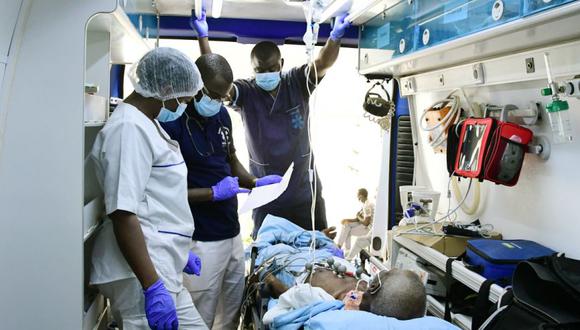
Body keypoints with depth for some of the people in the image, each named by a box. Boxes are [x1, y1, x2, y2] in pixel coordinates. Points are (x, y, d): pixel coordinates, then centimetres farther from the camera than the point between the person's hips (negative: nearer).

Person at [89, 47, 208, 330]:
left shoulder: (147, 122, 15)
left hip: (162, 267, 10)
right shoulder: (129, 128, -16)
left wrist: (178, 252, 26)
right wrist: (152, 287, -24)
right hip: (141, 274, -10)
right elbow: (123, 214, -22)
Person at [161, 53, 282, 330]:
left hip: (232, 231, 8)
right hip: (201, 240, -7)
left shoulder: (222, 115, 8)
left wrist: (257, 183, 4)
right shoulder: (172, 123, -15)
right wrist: (213, 193, -18)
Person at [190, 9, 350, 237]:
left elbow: (323, 63, -21)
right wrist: (203, 36, -31)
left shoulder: (298, 84, -6)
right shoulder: (246, 93, -7)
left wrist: (336, 35, -41)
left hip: (305, 193, 1)